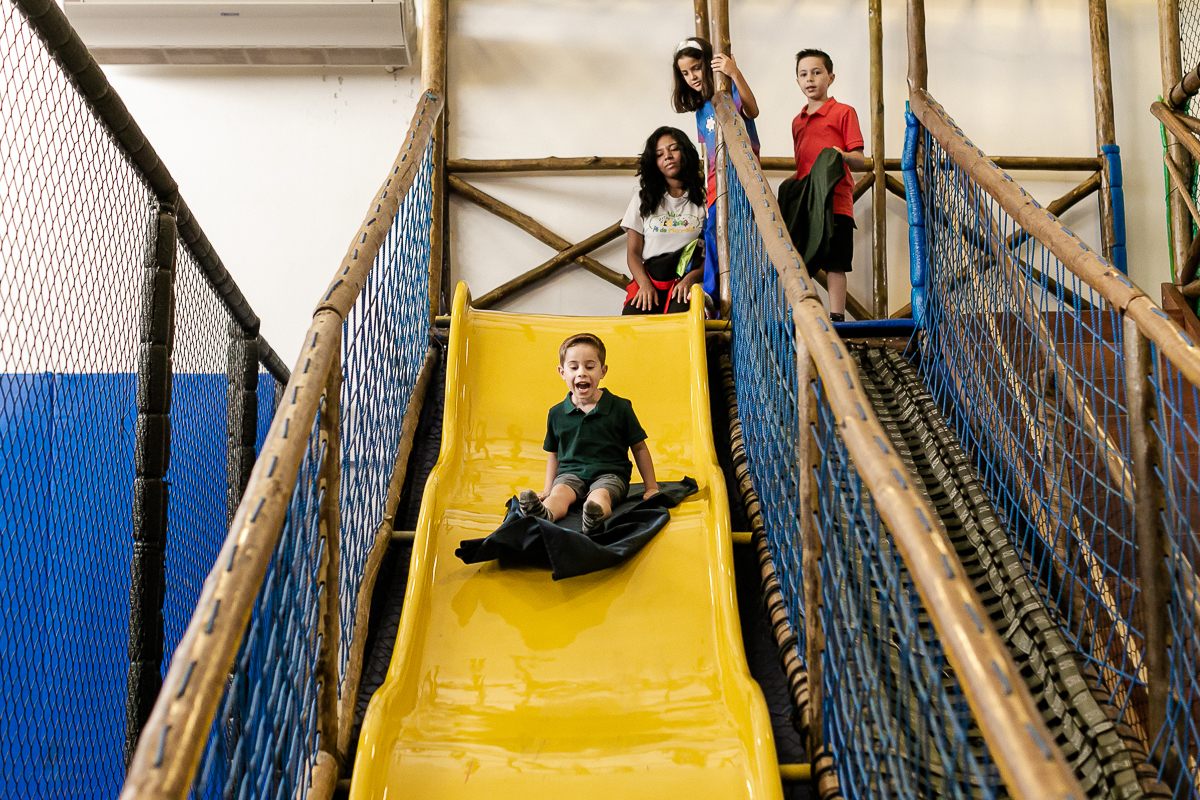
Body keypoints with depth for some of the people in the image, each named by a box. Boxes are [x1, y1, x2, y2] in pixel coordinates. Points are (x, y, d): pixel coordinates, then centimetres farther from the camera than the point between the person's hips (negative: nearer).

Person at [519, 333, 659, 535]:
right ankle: (543, 514, -63)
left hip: (609, 474, -2)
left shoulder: (620, 408, 2)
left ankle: (595, 516, -69)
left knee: (600, 495, -35)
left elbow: (639, 448, 9)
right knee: (559, 492, -31)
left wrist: (651, 487, 8)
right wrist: (547, 490, 14)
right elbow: (554, 454, 21)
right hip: (570, 472, 2)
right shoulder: (556, 413, 9)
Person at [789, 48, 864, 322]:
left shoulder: (843, 112, 2)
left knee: (835, 264, -5)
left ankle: (836, 318, -1)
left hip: (835, 203, -6)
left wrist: (843, 156, -24)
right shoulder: (797, 121, 20)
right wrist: (788, 187, 11)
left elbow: (860, 161, -4)